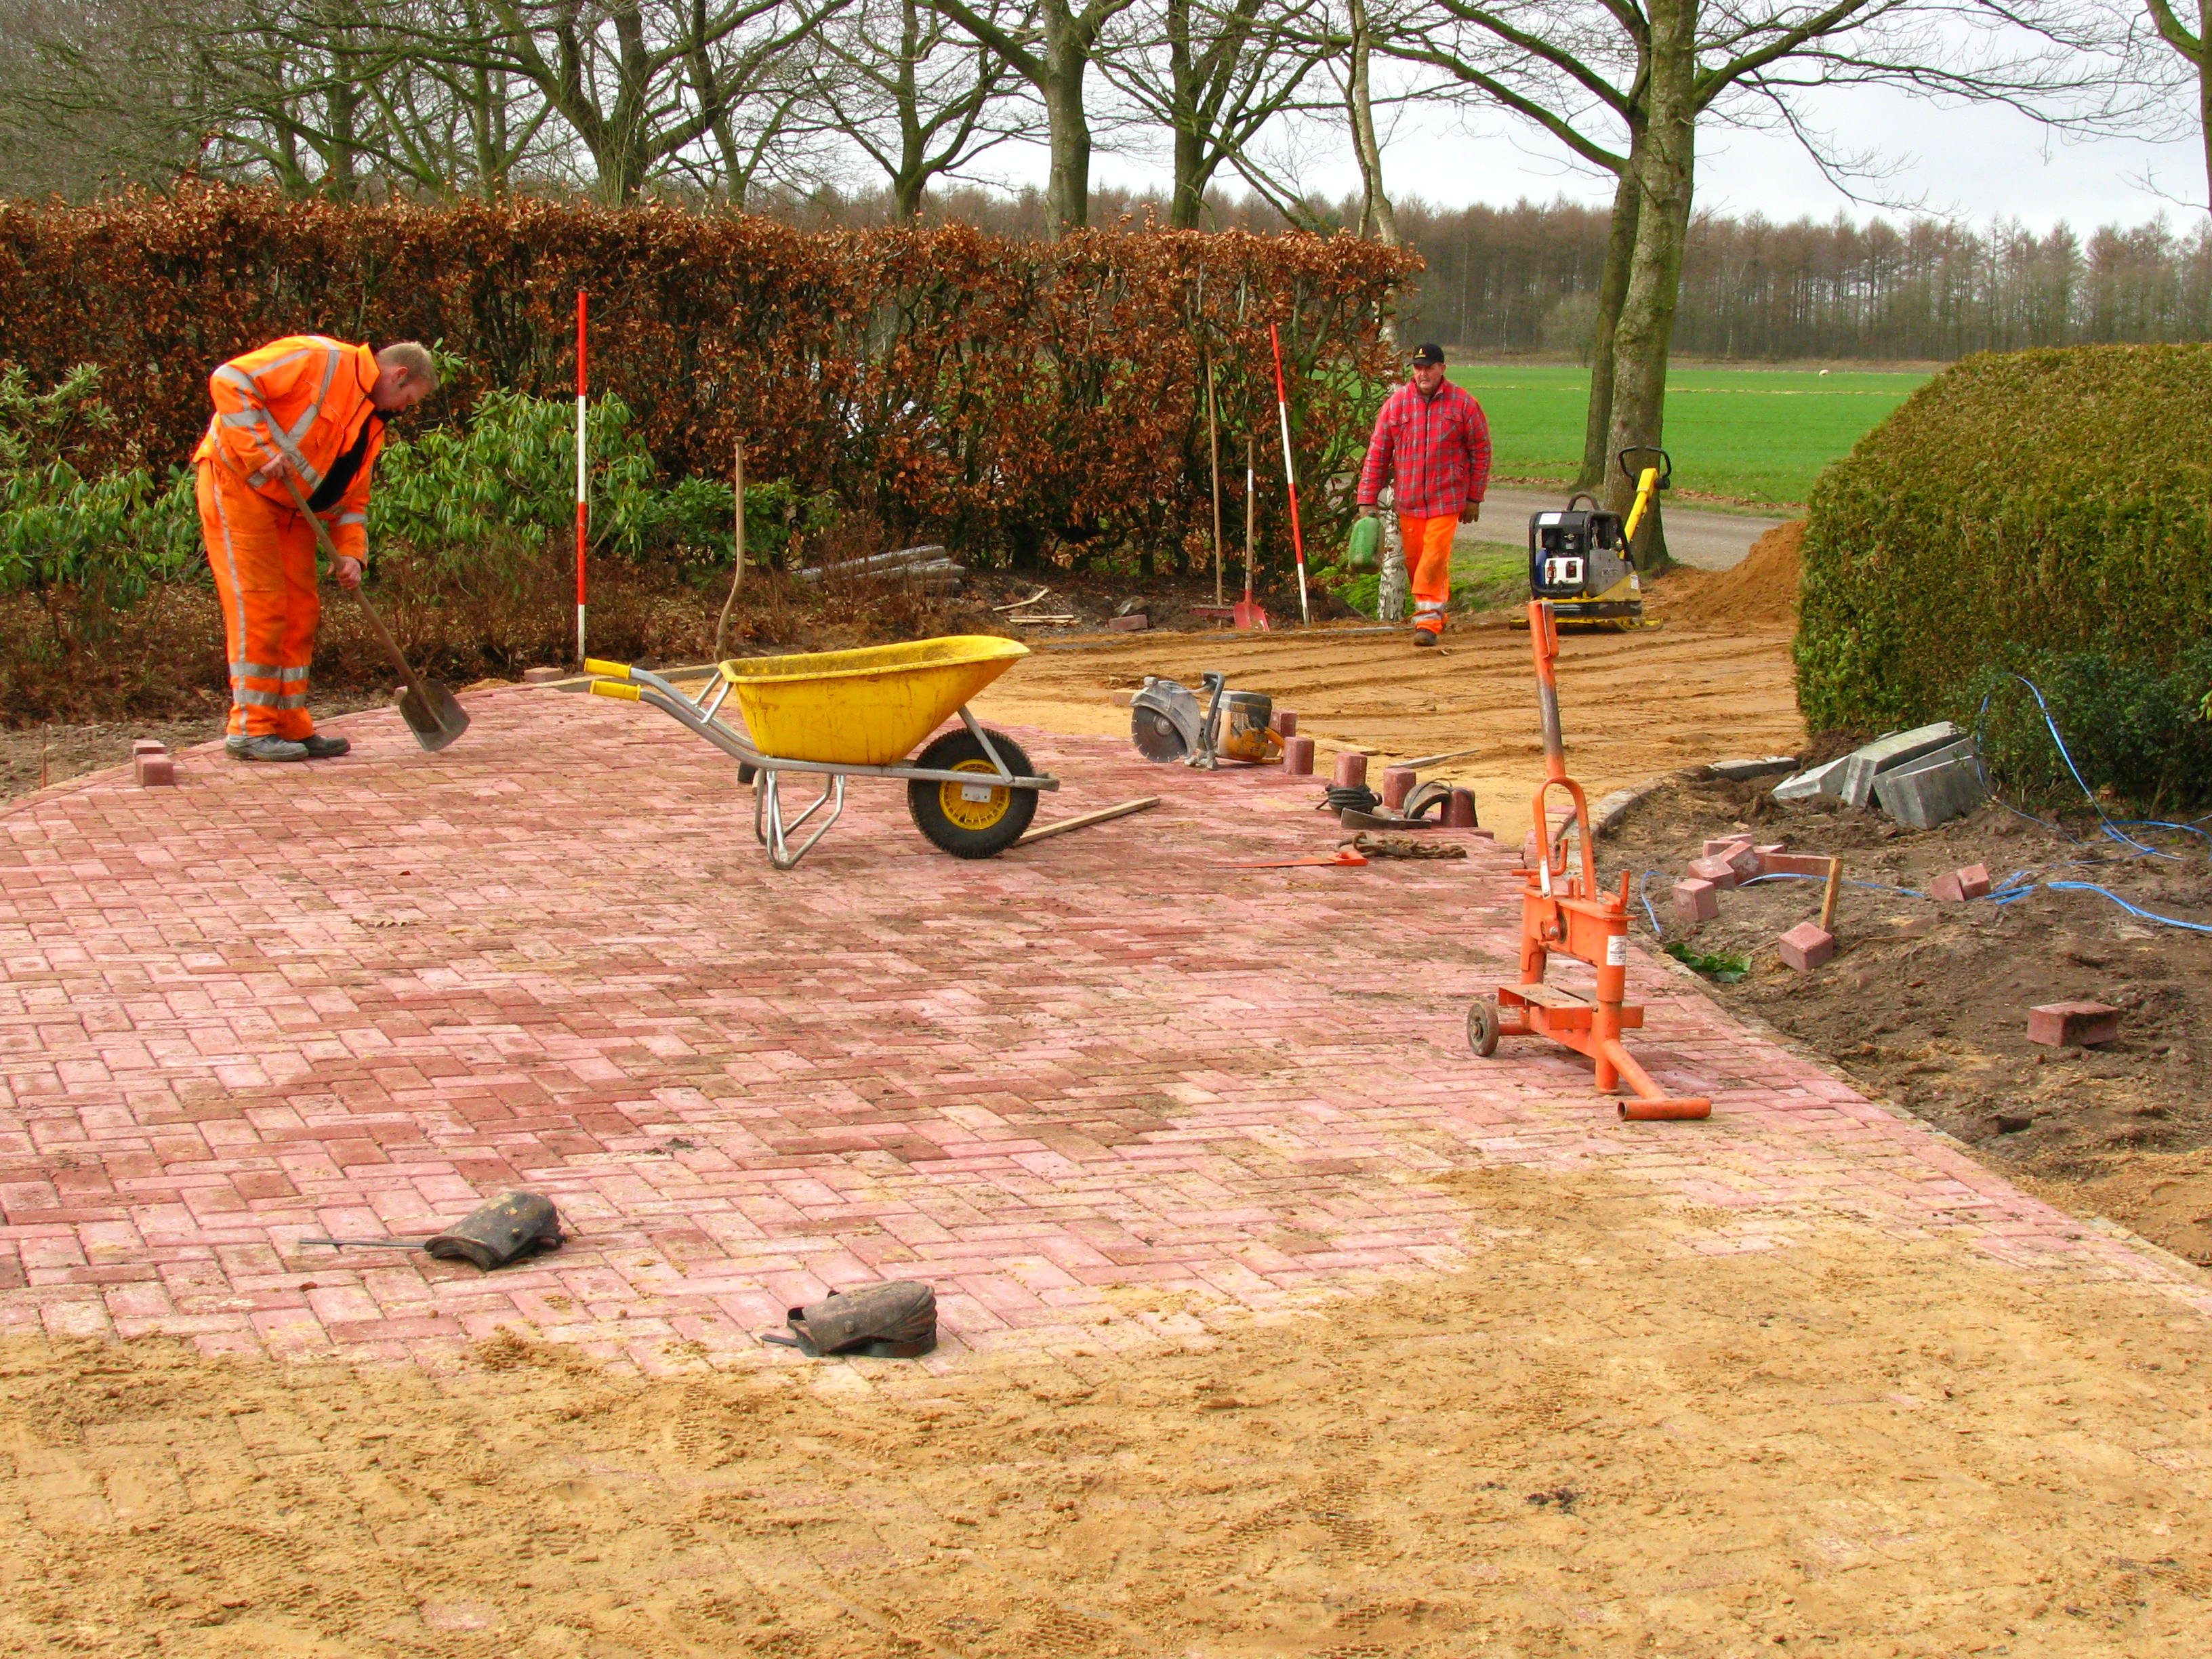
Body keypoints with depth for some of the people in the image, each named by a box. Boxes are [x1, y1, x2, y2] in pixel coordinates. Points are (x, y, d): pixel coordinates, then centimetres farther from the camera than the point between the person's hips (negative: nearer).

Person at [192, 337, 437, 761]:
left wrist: (350, 554, 0)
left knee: (301, 613, 7)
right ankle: (250, 729, -6)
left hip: (291, 507, 9)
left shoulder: (372, 424, 15)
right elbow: (231, 381, -21)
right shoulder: (321, 360, -13)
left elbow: (352, 499, 17)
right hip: (237, 485, -9)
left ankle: (290, 724, 15)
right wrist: (262, 453, -24)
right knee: (260, 608, -10)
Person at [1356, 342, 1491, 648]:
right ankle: (1434, 614, 28)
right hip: (1407, 501, 3)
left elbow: (1481, 452, 4)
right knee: (1414, 560, 9)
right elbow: (1377, 454, 4)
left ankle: (1428, 622, -10)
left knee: (1435, 559, -12)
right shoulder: (1396, 403, 2)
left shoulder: (1463, 403, -2)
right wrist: (1367, 499, 0)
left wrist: (1474, 498, 3)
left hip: (1446, 499, -3)